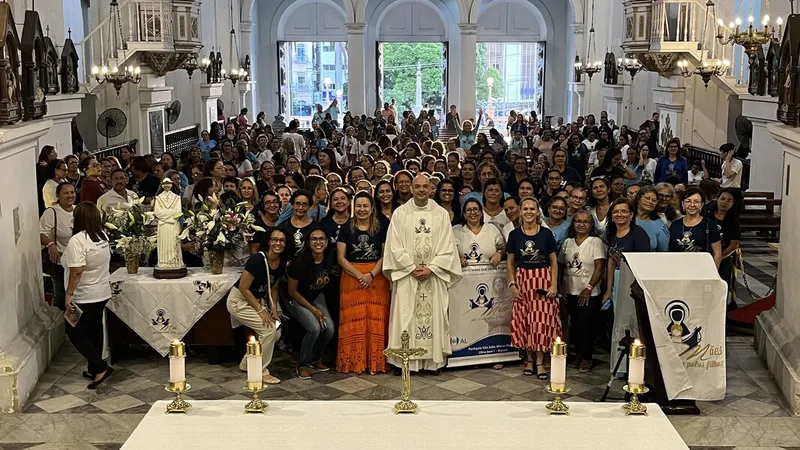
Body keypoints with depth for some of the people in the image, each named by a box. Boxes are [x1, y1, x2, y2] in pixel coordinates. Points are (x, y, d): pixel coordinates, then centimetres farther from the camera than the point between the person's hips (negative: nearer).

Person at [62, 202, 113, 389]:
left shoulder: (78, 240, -21)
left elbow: (77, 270, -27)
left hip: (84, 297, -8)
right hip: (102, 293, 8)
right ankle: (94, 369, 24)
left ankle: (100, 368, -4)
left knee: (75, 332, 2)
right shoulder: (103, 236, 5)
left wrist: (69, 294, -22)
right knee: (94, 331, 17)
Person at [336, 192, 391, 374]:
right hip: (351, 277, 0)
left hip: (377, 278, 0)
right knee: (353, 320, -2)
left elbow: (385, 255, 2)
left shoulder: (381, 229, 5)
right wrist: (359, 275, -13)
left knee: (376, 319, -2)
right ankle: (353, 361, 5)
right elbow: (341, 258, -1)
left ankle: (375, 361, 6)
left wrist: (371, 274, -13)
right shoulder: (347, 229, 4)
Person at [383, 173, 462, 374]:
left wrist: (430, 268, -10)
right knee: (405, 317, -1)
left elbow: (447, 247, 0)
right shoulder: (400, 213, 2)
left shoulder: (441, 214, 4)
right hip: (406, 274, -1)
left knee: (433, 316, 2)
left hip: (434, 275, 1)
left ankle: (433, 360, 8)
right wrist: (413, 268, -9)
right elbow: (395, 246, -2)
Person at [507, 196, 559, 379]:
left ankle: (540, 362, 4)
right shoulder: (514, 235, 3)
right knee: (525, 320, 3)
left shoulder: (546, 234, 0)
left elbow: (554, 261, 2)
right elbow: (510, 262, 7)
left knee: (542, 319, -3)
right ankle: (529, 359, 15)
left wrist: (554, 285, -7)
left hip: (543, 279, -1)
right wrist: (512, 285, -2)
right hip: (523, 280, 1)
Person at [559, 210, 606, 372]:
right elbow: (561, 265, 14)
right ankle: (579, 353, 23)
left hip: (589, 294, -5)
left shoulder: (596, 242, -5)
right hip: (571, 292, 5)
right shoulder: (568, 242, 10)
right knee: (574, 325, 7)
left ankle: (586, 358, 9)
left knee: (585, 325, -5)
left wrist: (589, 288, -16)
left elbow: (600, 267, -10)